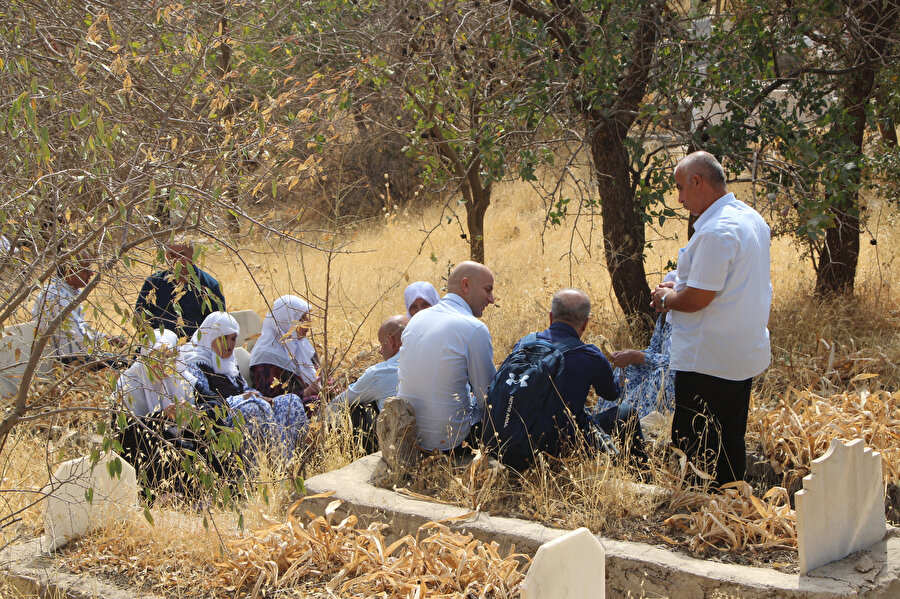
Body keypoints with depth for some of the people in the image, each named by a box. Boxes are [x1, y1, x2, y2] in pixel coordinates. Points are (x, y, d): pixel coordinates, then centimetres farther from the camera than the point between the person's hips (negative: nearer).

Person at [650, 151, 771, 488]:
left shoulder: (716, 231, -21)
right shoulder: (752, 219, 11)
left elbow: (697, 299, -22)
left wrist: (667, 298, -2)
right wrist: (681, 288, 15)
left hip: (708, 361, -10)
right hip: (745, 357, 10)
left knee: (693, 447, -2)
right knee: (730, 445, 18)